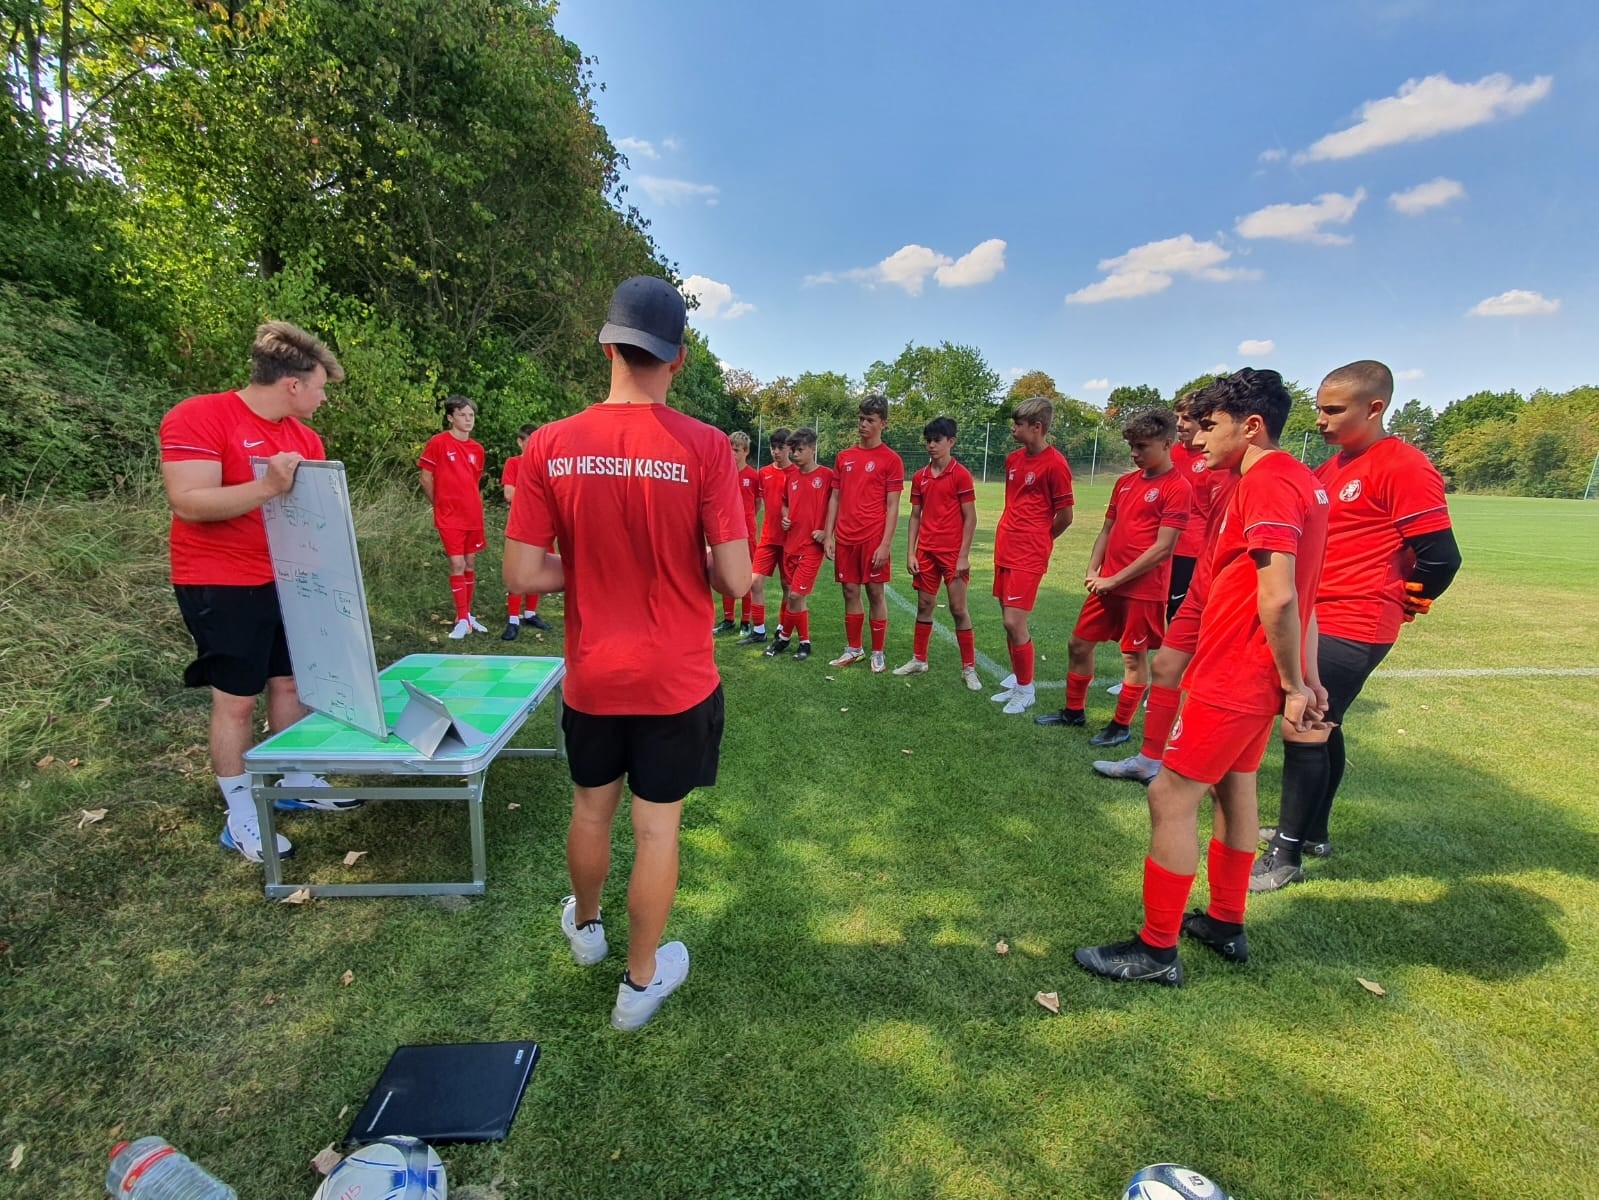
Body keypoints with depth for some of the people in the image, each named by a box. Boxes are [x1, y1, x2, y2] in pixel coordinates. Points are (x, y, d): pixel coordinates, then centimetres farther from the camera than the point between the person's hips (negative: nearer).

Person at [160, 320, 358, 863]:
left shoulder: (304, 436, 7)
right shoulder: (197, 417, -15)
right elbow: (187, 502, -24)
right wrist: (268, 486, -33)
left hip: (289, 581, 7)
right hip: (224, 587, -7)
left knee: (291, 682, 14)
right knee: (236, 699, 1)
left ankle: (296, 781, 30)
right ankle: (240, 817, 15)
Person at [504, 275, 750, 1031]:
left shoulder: (550, 446, -9)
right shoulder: (703, 447, -16)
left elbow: (523, 576, -9)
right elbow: (735, 579, -17)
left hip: (591, 677, 3)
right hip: (677, 681, -2)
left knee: (590, 809, 25)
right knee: (657, 828, 13)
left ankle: (584, 926, 52)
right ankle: (641, 982, 33)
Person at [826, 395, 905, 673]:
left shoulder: (891, 460, -3)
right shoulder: (843, 457, 11)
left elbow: (892, 507, -6)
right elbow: (836, 498, 13)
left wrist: (886, 544, -13)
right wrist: (829, 535, 7)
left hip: (873, 539, -4)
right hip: (845, 537, 5)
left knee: (875, 593, 2)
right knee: (850, 592, 10)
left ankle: (878, 653, 14)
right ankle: (853, 649, 23)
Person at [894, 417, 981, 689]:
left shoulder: (961, 474, -7)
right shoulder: (920, 477, 7)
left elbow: (970, 518, -8)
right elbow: (915, 517, 10)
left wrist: (964, 555, -12)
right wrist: (910, 552, 4)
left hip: (953, 553, -5)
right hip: (926, 552, 5)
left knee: (958, 609, 0)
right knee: (924, 605, 12)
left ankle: (969, 668, 9)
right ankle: (919, 660, 24)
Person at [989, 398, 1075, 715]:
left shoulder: (1055, 464, -12)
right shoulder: (1013, 459, 11)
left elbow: (1065, 516, -7)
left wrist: (1038, 540, 6)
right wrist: (1011, 535, 14)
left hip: (1028, 556, -7)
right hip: (1005, 550, 7)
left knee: (1014, 622, -8)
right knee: (1009, 621, 12)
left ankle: (1026, 689, 10)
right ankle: (1016, 680, 27)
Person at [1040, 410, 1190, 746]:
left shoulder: (1178, 487, -12)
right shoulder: (1125, 482, 10)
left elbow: (1163, 548, -16)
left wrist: (1115, 579, -15)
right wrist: (1092, 571, 1)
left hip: (1143, 589, -7)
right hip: (1107, 584, 7)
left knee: (1134, 656, 6)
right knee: (1079, 644, 12)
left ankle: (1122, 725, 21)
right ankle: (1074, 711, 29)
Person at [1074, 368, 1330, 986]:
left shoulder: (1265, 484, -19)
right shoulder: (1299, 479, 13)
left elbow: (1278, 598, -26)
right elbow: (1301, 593, 14)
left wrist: (1293, 683, -16)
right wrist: (1306, 677, 15)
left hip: (1233, 678, -10)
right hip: (1262, 677, 11)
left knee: (1172, 796, -3)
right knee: (1235, 785, 20)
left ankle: (1157, 950, 10)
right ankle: (1226, 923, 36)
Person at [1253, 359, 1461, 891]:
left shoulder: (1404, 468, -15)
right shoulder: (1331, 467, 12)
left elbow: (1440, 557, -16)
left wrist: (1399, 606, -2)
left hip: (1349, 631, -9)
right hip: (1315, 621, 9)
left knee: (1303, 731, -6)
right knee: (1320, 727, 17)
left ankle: (1287, 856, 6)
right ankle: (1312, 832, 32)